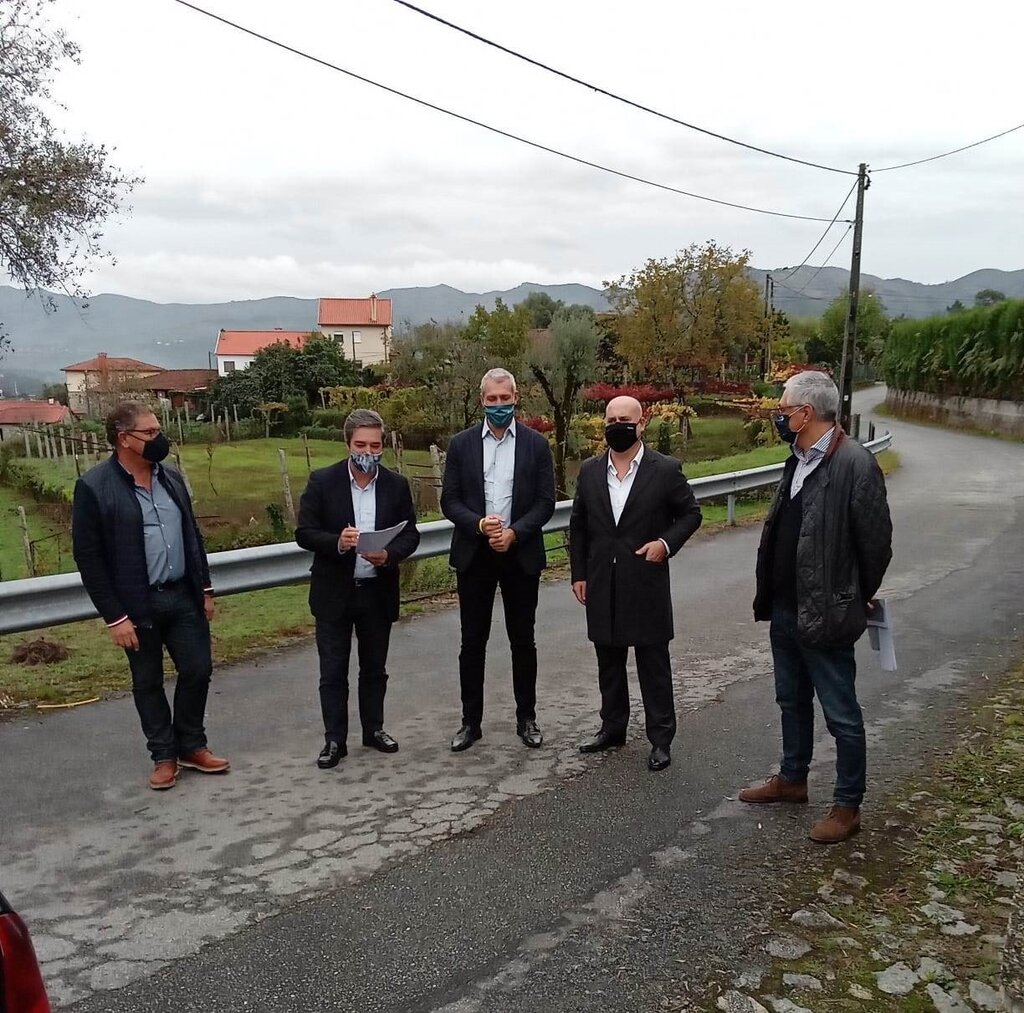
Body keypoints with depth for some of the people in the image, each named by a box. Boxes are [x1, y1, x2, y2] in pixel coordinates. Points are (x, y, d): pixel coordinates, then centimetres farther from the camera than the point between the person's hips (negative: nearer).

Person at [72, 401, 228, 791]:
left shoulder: (171, 477, 6)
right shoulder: (94, 487, -12)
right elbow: (88, 557, -12)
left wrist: (205, 588, 11)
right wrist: (114, 617, -13)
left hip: (184, 596, 5)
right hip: (137, 606, -5)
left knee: (198, 670, 7)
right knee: (148, 682, 10)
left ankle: (192, 745, 26)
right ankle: (164, 755, 25)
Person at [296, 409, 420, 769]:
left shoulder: (397, 485, 0)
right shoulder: (322, 481, -6)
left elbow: (410, 534, 1)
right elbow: (304, 533, -7)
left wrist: (388, 554, -20)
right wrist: (337, 543, -26)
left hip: (378, 591, 2)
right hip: (334, 592, -2)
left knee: (375, 668, 15)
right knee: (333, 671, 6)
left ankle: (373, 729, 31)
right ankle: (334, 739, 18)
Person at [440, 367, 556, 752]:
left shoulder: (536, 444, 0)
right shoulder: (461, 444, 2)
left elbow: (545, 502, -2)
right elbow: (449, 501, 0)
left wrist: (514, 532, -16)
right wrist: (479, 525, -17)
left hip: (521, 554, 0)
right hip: (474, 555, 1)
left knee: (522, 640, 9)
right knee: (472, 642, 7)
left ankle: (527, 719, 23)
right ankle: (470, 721, 19)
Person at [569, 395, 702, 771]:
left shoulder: (666, 469, -5)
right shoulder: (589, 471, 5)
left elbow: (691, 513, 4)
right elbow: (578, 526, 11)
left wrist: (667, 542, -12)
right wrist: (579, 574, 7)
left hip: (646, 585, -4)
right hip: (602, 587, 4)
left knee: (653, 664, 5)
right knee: (608, 663, 15)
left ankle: (661, 738, 17)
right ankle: (612, 727, 31)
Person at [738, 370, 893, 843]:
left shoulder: (854, 464, -19)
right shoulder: (798, 461, 9)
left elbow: (875, 542, -15)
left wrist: (857, 600, -3)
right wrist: (769, 597, 15)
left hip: (824, 614, -9)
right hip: (785, 609, 9)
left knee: (841, 714, 6)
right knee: (792, 701, 22)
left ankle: (847, 805, 21)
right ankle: (791, 779, 40)